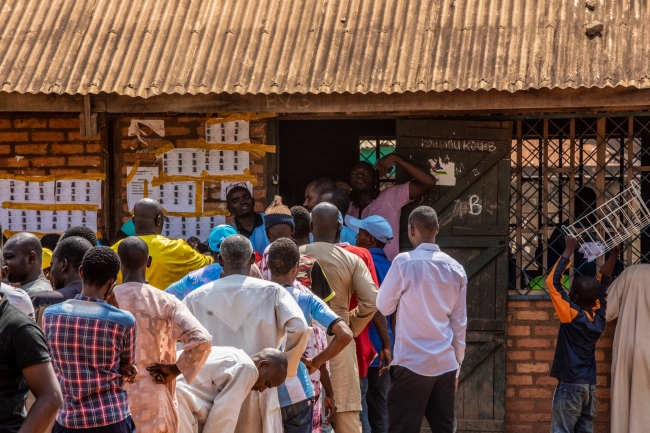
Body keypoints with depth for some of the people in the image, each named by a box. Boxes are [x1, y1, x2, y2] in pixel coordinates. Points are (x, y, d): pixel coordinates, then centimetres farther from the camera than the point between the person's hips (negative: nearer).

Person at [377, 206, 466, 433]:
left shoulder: (405, 263, -7)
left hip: (412, 363, -5)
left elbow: (384, 307, 2)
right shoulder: (456, 269, 7)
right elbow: (459, 323, 11)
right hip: (446, 363, 5)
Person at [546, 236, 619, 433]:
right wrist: (615, 252, 15)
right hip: (590, 386, 7)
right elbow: (603, 281, 15)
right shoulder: (599, 316, 4)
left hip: (570, 386, -7)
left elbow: (553, 281, -16)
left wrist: (569, 251, -11)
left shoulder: (572, 315, -14)